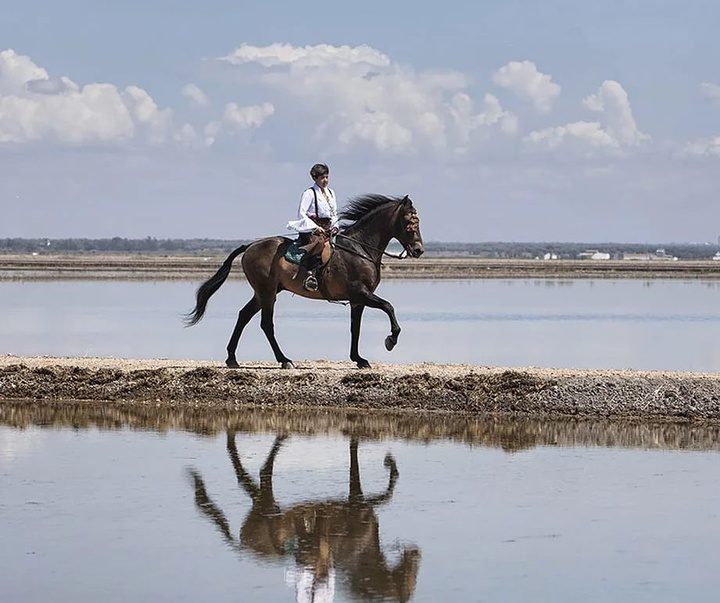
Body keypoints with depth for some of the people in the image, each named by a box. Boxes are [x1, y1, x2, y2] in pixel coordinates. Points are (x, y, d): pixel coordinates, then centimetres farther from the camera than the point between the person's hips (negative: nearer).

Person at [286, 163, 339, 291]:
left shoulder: (331, 192, 19)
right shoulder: (309, 193, -4)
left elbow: (334, 213, 27)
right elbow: (301, 213, -10)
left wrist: (335, 227, 8)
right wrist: (315, 227, -17)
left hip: (328, 229, 8)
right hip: (311, 230, -8)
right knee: (319, 242, -37)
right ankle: (310, 274, -47)